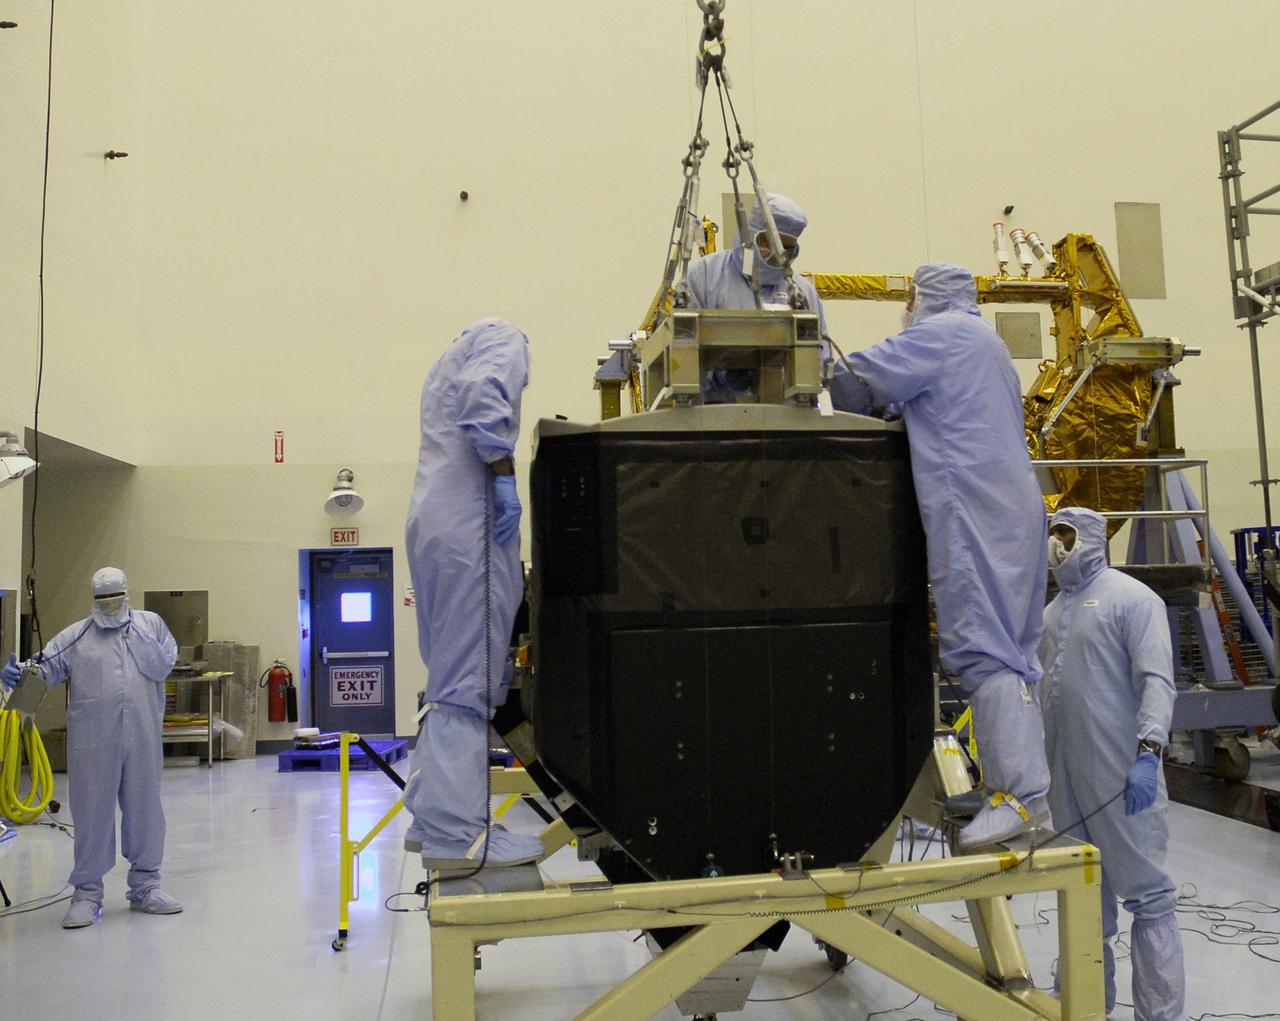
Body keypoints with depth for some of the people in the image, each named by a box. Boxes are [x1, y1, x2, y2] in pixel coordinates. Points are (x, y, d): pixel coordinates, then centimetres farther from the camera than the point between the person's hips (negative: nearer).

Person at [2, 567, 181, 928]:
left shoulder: (151, 624, 7)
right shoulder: (75, 636, 5)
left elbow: (162, 667, -3)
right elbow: (45, 669, -5)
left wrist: (134, 637, -10)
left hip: (143, 740, 1)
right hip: (93, 743, -1)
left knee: (145, 810, 10)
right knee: (92, 814, 4)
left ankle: (145, 885, 25)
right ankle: (87, 893, 17)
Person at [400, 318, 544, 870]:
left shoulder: (447, 364, 32)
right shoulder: (503, 337, 5)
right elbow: (484, 393, -18)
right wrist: (503, 471, -18)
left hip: (433, 522, 9)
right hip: (470, 521, -9)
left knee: (452, 678, 13)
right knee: (469, 682, -10)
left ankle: (431, 819, 18)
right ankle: (457, 834, -8)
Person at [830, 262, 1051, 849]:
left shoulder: (943, 332, 0)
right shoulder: (985, 344, 30)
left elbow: (863, 379, -6)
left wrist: (825, 388, 14)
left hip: (973, 509, -10)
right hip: (1010, 508, 10)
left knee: (979, 645, -14)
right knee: (1008, 650, 8)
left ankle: (1020, 793, -18)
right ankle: (1018, 786, 10)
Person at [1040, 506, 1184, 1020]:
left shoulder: (1130, 598, -5)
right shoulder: (1051, 612, 18)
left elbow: (1156, 681, -14)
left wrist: (1148, 753, -25)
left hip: (1120, 774, -7)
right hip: (1064, 776, 7)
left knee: (1146, 893, -1)